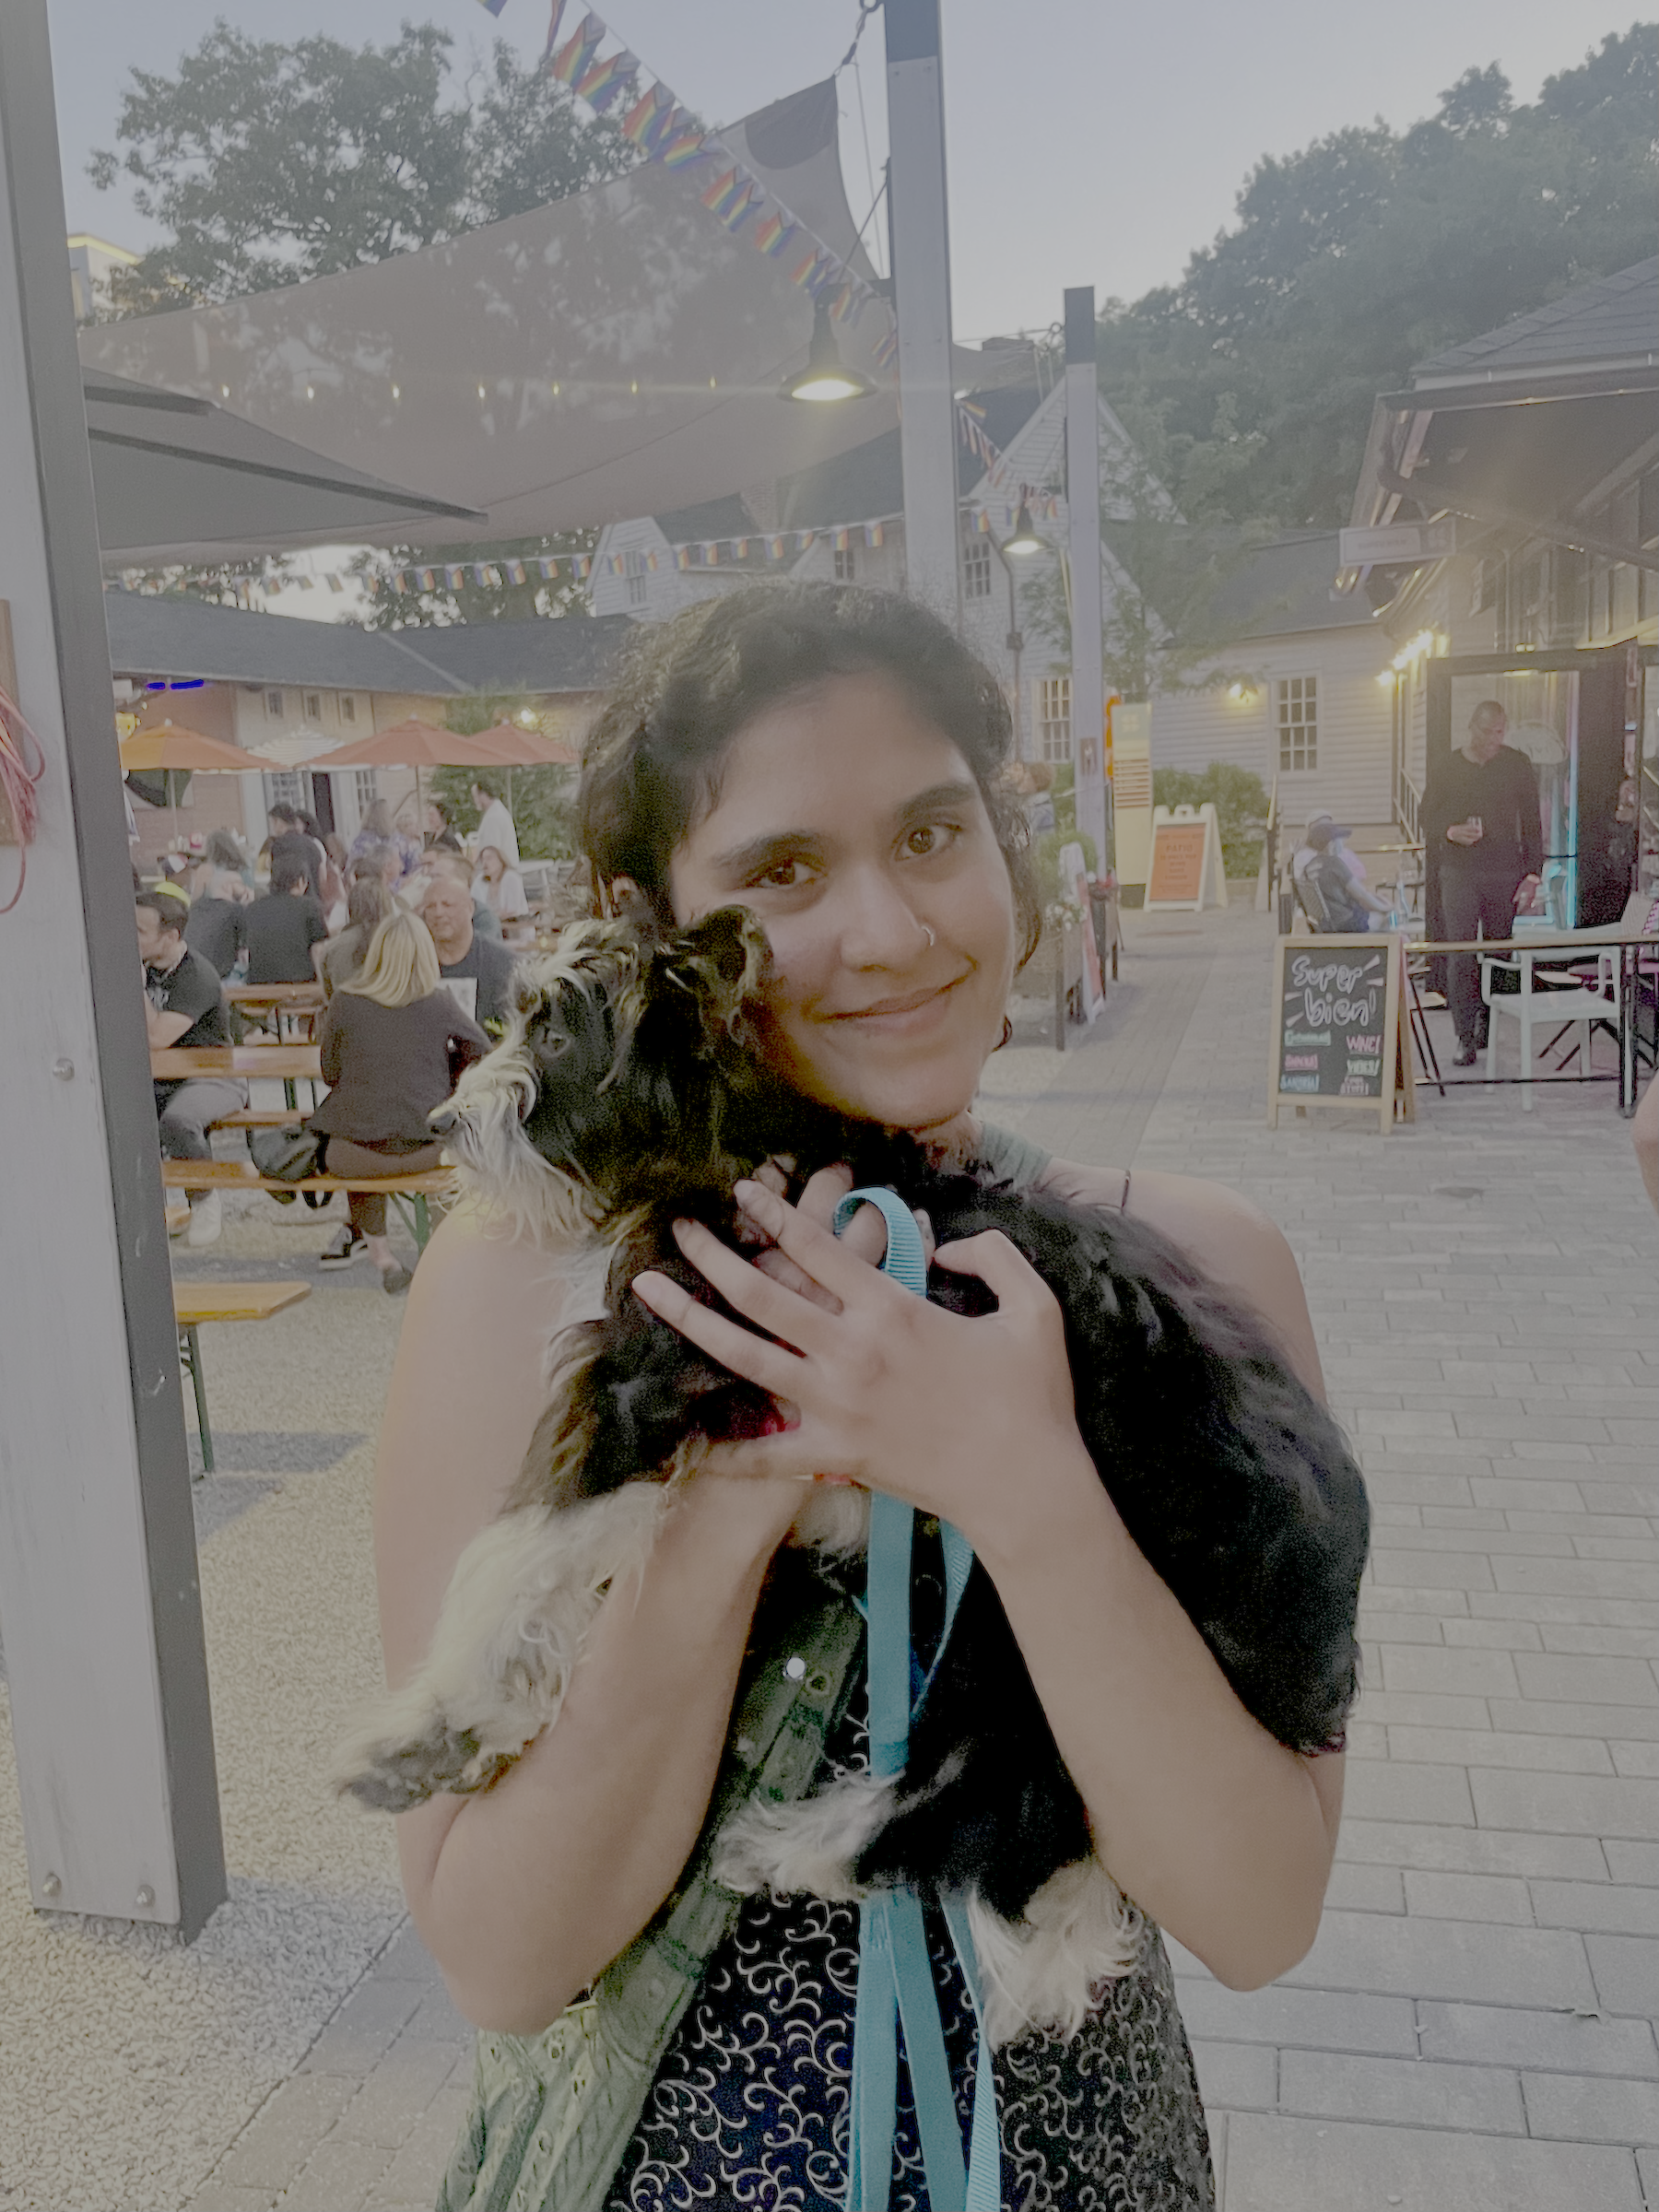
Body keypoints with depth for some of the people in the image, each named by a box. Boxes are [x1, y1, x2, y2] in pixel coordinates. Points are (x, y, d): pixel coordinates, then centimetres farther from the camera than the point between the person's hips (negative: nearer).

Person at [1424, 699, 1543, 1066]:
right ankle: (1465, 1039, -4)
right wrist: (1451, 832, -14)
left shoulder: (1518, 765, 6)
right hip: (1458, 873, -1)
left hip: (1505, 874, 1)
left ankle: (1487, 1024, 20)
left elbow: (1532, 824, 7)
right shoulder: (1448, 767, 5)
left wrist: (1531, 875, -1)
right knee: (1460, 957, -8)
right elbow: (1429, 820, 9)